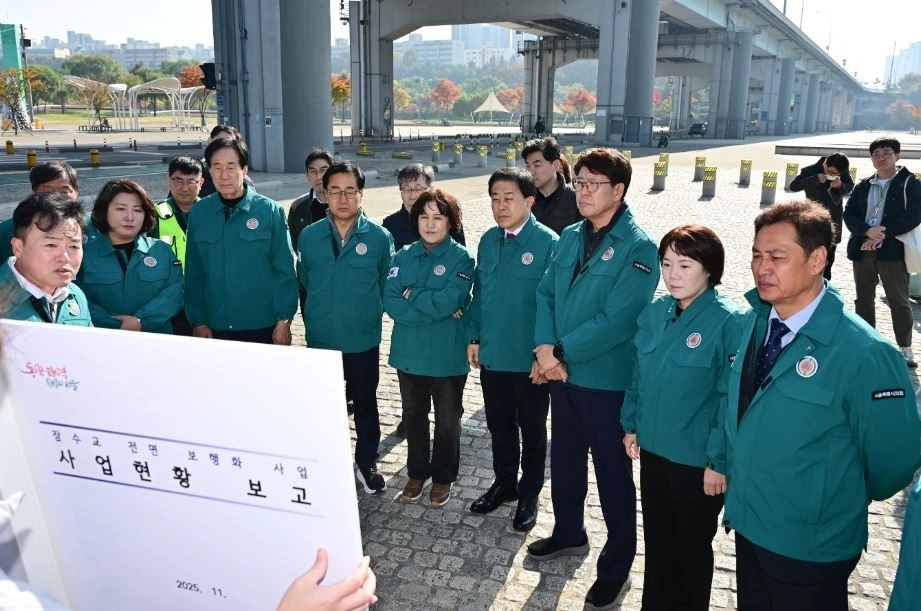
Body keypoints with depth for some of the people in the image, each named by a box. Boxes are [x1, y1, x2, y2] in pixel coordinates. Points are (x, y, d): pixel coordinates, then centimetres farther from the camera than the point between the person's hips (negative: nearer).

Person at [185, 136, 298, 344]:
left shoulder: (270, 211, -6)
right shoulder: (198, 213, 0)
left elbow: (284, 270, -5)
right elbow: (194, 273, 3)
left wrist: (284, 321, -8)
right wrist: (198, 322, 1)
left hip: (262, 326, -2)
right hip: (215, 327, 2)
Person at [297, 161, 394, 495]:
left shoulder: (379, 237, -9)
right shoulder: (308, 236, -4)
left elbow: (386, 285, 2)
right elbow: (304, 283, 10)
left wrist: (367, 314, 6)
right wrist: (318, 316, 13)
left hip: (363, 340, -1)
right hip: (320, 339, 2)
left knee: (365, 404, 14)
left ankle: (367, 462, 32)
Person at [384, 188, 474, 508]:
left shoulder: (461, 258, -9)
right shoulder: (403, 256, 2)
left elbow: (449, 301, -22)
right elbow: (390, 302, -10)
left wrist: (412, 295, -11)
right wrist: (436, 308, -18)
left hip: (448, 355, -3)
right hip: (409, 353, 4)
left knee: (447, 419, 12)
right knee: (413, 415, 17)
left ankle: (443, 477, 30)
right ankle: (416, 473, 35)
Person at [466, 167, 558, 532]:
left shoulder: (547, 243, -15)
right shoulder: (488, 240, 3)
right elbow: (479, 293, 10)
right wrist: (474, 337, 8)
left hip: (530, 359, -5)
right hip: (492, 354, 5)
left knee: (532, 428, 14)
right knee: (499, 423, 20)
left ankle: (529, 494, 31)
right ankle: (504, 482, 40)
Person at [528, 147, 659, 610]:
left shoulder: (638, 248, -16)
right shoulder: (569, 237, 6)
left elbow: (617, 320, -23)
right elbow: (546, 293, 5)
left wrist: (561, 352, -18)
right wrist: (546, 347, -12)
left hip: (608, 381, -6)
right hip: (563, 374, 7)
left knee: (612, 473, 8)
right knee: (565, 460, 22)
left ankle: (615, 568, 26)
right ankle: (568, 534, 45)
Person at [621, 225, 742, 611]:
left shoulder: (728, 321, -18)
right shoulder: (653, 312, 0)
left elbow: (731, 398, -17)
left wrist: (720, 460, -16)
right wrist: (631, 424, 9)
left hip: (698, 460, -5)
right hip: (653, 449, 6)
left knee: (693, 547, 15)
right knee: (656, 540, 22)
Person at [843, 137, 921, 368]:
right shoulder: (862, 186, 13)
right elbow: (849, 214, 3)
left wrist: (883, 234, -17)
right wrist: (867, 231, -16)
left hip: (893, 250, -4)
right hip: (862, 249, 5)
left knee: (899, 301, -3)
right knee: (864, 298, 11)